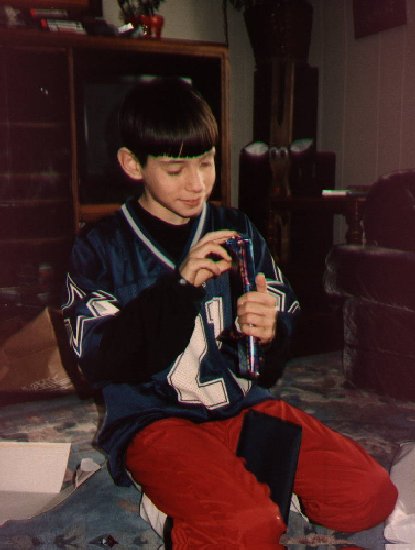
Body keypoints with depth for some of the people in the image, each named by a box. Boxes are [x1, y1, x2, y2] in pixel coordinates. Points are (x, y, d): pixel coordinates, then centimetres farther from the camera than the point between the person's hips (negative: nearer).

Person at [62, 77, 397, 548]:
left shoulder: (237, 231, 9)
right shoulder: (99, 250, 0)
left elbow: (285, 327, 10)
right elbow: (98, 362, -10)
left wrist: (269, 334, -15)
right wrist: (179, 287, -20)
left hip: (243, 404, 5)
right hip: (154, 418, -4)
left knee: (370, 493, -12)